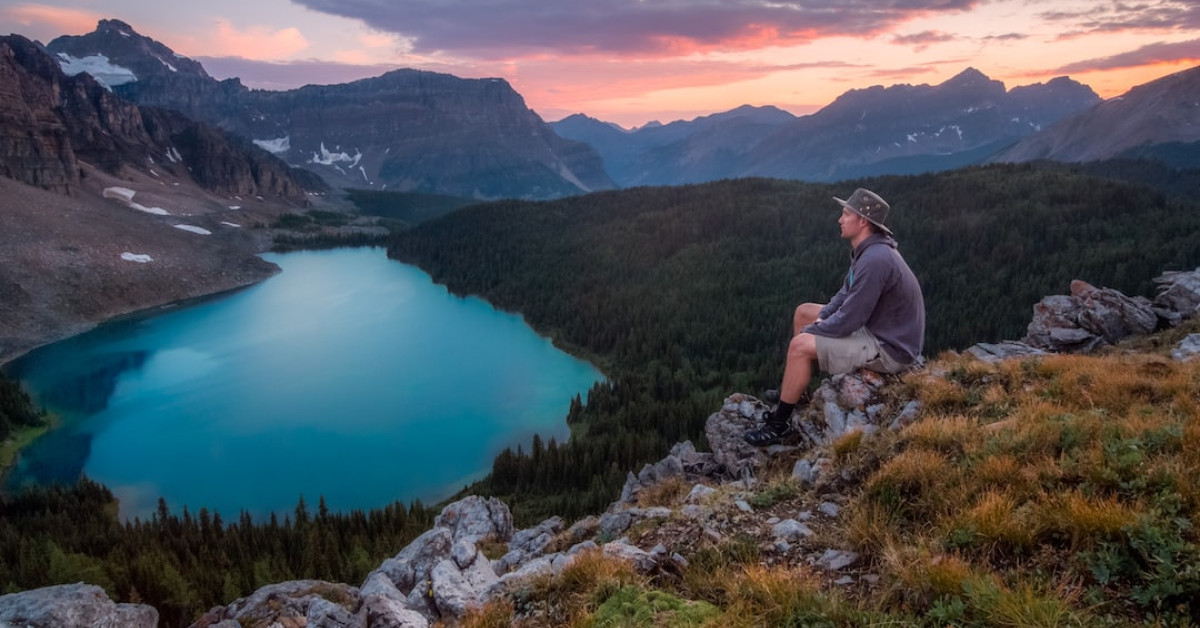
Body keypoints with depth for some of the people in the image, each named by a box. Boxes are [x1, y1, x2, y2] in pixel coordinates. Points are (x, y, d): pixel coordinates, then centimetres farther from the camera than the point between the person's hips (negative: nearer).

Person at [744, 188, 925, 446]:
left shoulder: (875, 260, -29)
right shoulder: (869, 250, 4)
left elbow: (847, 323, -27)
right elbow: (847, 295, 16)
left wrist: (811, 331, -11)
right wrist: (820, 319, 1)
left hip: (889, 348, -10)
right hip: (877, 328, 10)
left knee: (799, 346, -18)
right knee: (804, 312, 15)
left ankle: (778, 424, -2)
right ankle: (794, 391, 26)